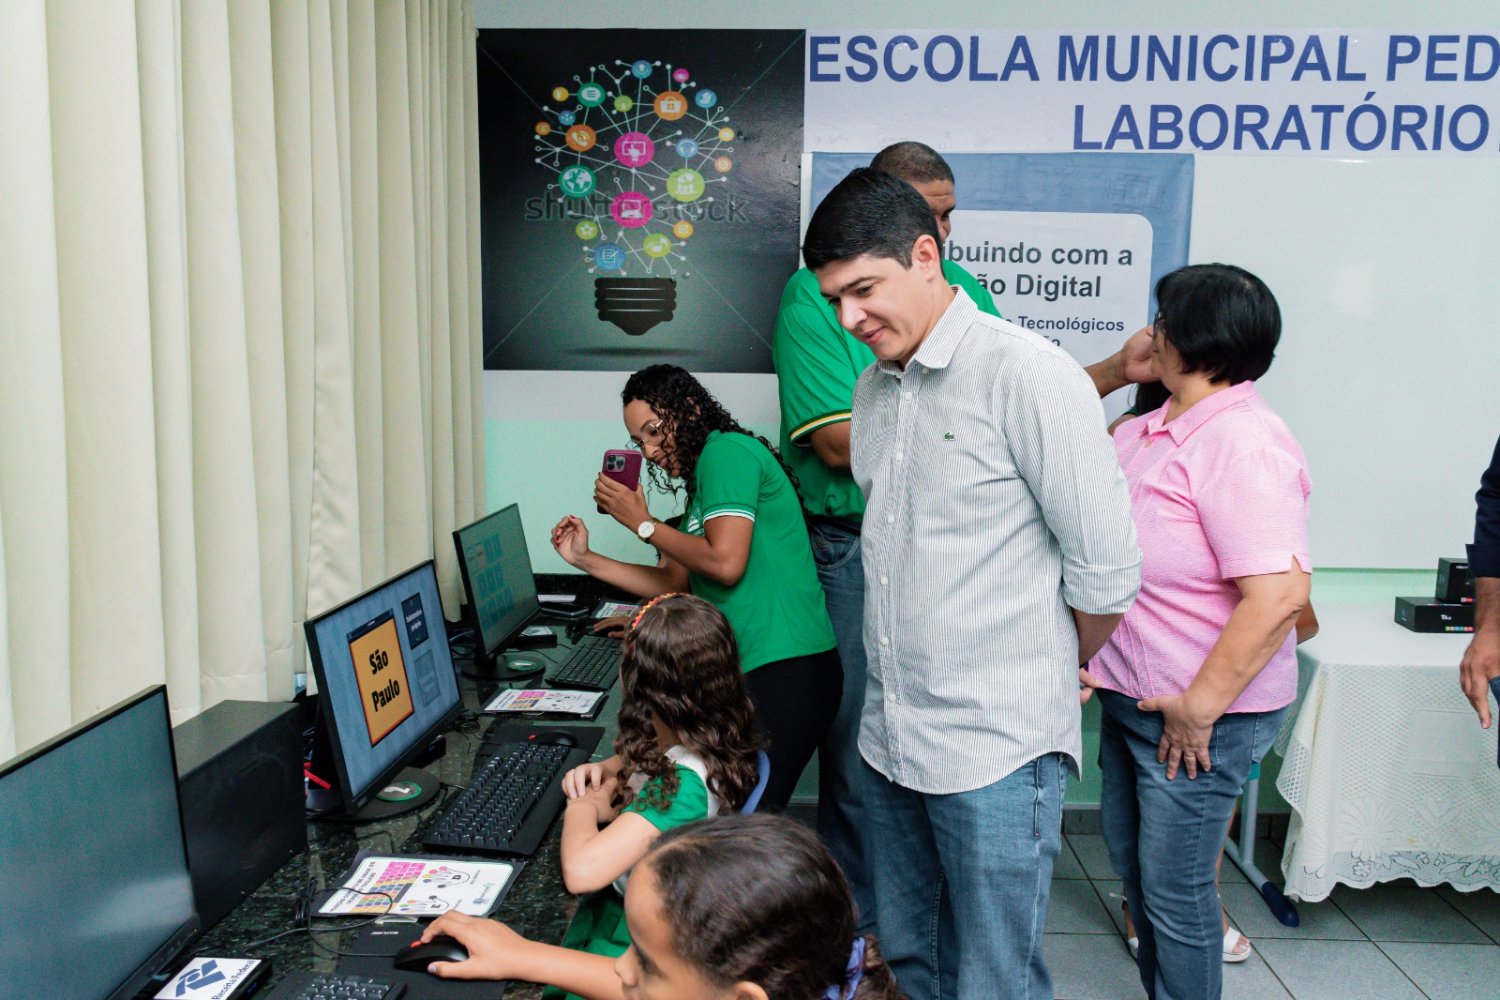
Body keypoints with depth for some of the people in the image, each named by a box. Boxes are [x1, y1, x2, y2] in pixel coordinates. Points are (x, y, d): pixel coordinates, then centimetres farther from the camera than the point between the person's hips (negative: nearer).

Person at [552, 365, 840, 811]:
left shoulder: (726, 450, -7)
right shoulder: (703, 483, 21)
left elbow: (725, 564, -18)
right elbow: (674, 584, 22)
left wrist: (643, 523, -5)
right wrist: (585, 559, 19)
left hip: (784, 669, -10)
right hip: (754, 669, 10)